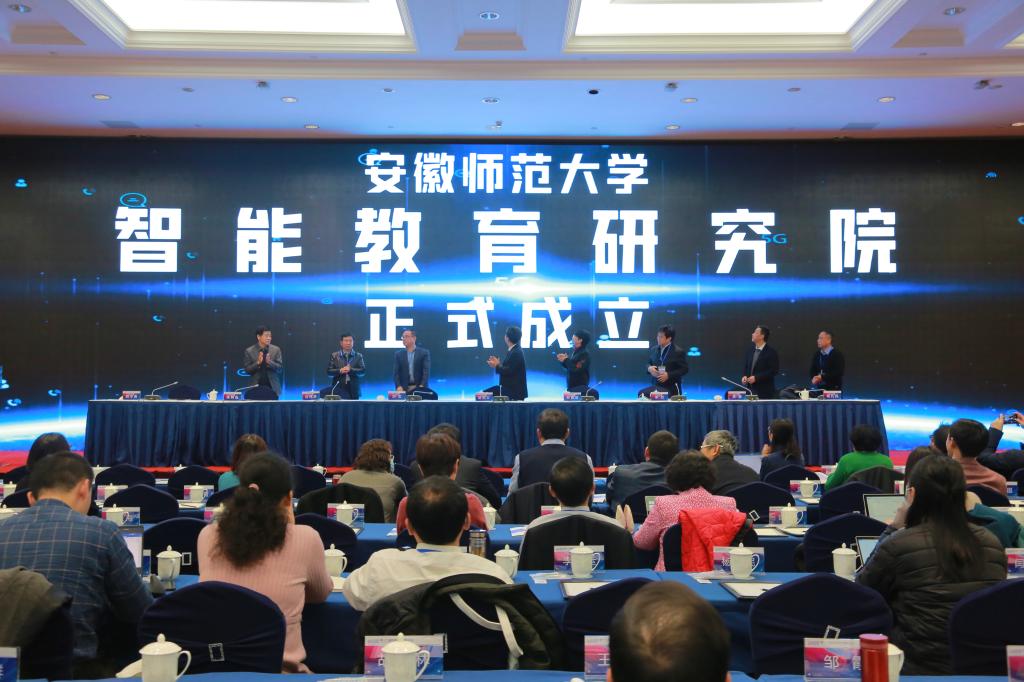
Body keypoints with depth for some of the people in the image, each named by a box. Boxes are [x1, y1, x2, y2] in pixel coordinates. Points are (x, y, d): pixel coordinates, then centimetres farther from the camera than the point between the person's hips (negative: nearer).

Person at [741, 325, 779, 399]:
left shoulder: (771, 352, -10)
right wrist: (745, 376, -3)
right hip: (750, 388, 6)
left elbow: (774, 371, -15)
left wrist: (756, 378, -20)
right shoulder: (750, 349, 10)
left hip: (764, 391, -6)